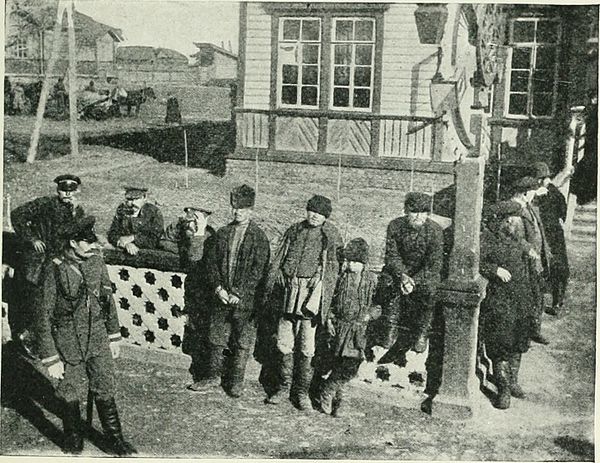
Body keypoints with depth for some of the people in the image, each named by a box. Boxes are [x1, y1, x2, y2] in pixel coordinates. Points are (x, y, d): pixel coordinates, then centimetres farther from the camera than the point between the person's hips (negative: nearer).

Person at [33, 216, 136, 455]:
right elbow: (43, 316, -13)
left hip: (98, 341, 4)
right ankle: (73, 440, 35)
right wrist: (50, 359, -13)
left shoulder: (96, 260, -2)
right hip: (68, 345, -3)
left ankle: (115, 440, 27)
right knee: (69, 396, 13)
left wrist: (114, 336, 13)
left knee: (105, 392, 11)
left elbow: (108, 299, 11)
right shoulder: (55, 270, -17)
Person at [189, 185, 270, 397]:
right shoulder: (223, 233, 8)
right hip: (220, 297, 4)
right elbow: (211, 262, 7)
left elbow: (258, 271, -10)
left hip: (245, 299, -4)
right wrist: (218, 287, -6)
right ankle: (214, 376, 24)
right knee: (216, 337, 11)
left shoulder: (259, 237, -5)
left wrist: (239, 293, -14)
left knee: (242, 341, 5)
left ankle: (236, 380, 19)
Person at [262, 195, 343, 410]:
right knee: (283, 343, 8)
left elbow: (332, 270, -1)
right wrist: (272, 289, 8)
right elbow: (278, 261, 15)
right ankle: (283, 386, 22)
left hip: (312, 295, -3)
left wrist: (325, 304, -6)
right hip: (288, 293, 3)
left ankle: (302, 392, 12)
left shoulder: (330, 236, 1)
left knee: (307, 346, 0)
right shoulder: (294, 231, 11)